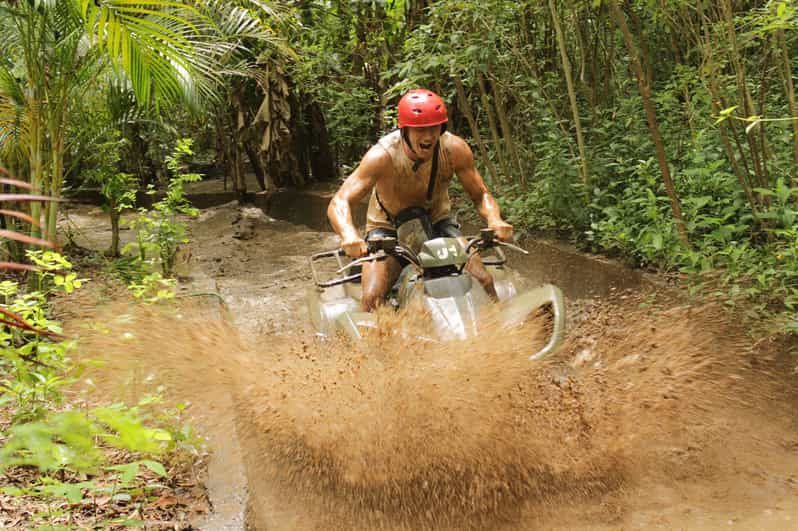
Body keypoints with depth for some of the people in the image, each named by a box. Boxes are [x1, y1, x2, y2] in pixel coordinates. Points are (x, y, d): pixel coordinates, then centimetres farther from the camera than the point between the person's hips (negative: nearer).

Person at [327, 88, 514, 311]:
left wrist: (495, 220, -31)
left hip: (436, 223, 2)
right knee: (372, 297, -26)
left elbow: (480, 195, -8)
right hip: (387, 228, -2)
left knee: (483, 281, -16)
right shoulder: (382, 155, -28)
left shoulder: (455, 149, -19)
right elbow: (339, 203, -32)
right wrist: (349, 235, -54)